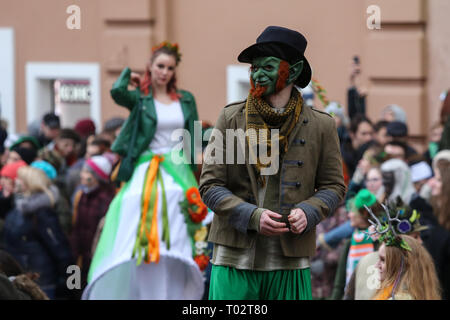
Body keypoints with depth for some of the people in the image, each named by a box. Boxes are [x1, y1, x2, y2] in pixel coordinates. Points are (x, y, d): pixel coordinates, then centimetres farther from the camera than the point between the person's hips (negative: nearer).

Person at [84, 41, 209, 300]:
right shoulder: (140, 99, 4)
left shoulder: (186, 99, 13)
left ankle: (174, 292, -4)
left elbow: (194, 139, 14)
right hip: (146, 169, -2)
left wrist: (193, 173, 6)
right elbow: (117, 92, -18)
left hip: (178, 170, 2)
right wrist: (129, 74, 2)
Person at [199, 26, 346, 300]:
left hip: (290, 262, 0)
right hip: (235, 258, 0)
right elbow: (210, 185, 3)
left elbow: (334, 186, 12)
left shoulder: (321, 126, 6)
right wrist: (252, 216, -13)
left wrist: (307, 212, -10)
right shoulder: (232, 118, 5)